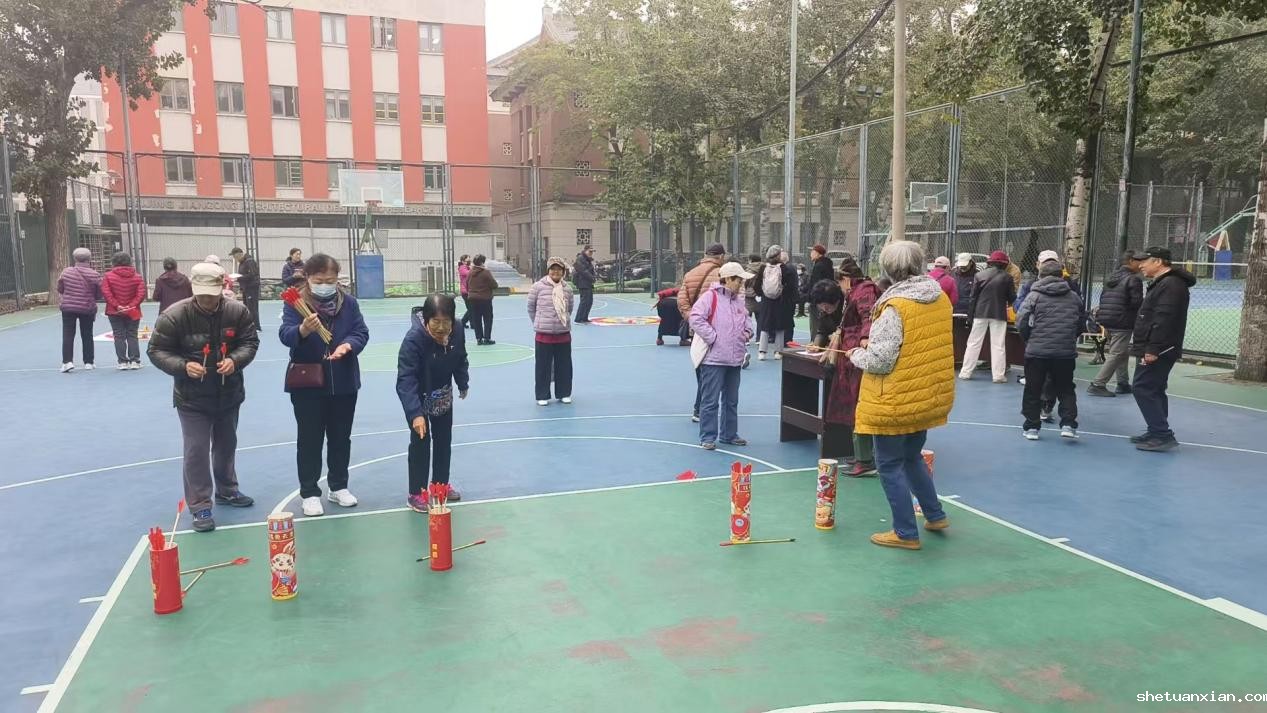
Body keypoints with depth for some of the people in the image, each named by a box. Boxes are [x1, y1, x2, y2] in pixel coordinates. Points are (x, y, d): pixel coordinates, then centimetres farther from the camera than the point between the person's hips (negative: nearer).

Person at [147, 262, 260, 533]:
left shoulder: (237, 311, -10)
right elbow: (157, 351, -11)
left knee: (227, 445, 20)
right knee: (196, 451, -3)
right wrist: (183, 366, -29)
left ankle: (227, 491, 39)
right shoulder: (174, 315, -17)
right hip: (192, 398, -4)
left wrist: (235, 360, -24)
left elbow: (250, 342, -3)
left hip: (229, 395, 4)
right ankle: (200, 506, 7)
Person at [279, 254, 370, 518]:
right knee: (310, 440, 5)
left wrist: (347, 345, -26)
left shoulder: (348, 302, 1)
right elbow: (285, 335, -21)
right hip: (307, 384, -3)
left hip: (344, 383, 3)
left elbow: (361, 332, -4)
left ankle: (338, 487, 27)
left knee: (341, 437, 13)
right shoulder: (295, 303, -8)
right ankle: (309, 493, 15)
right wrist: (303, 330, -43)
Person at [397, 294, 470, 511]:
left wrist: (463, 384, 8)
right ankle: (416, 493, 8)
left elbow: (461, 360, -2)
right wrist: (415, 413, -49)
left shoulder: (457, 332, -23)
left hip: (443, 395, 5)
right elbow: (405, 379, -41)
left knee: (444, 439, 16)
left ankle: (441, 483, 34)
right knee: (420, 441, -5)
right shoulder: (414, 339, -37)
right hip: (418, 396, -5)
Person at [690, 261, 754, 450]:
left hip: (735, 359, 8)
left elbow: (745, 322, 29)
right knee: (710, 400, -3)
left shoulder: (739, 301, 14)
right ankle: (708, 437, 5)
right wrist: (713, 337, -17)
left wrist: (747, 332, 9)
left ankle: (729, 434, 27)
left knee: (731, 400, 16)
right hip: (714, 358, -8)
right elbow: (696, 319, -19)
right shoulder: (710, 297, -10)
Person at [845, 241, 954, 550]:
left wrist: (857, 354, -3)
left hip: (897, 401, -8)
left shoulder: (895, 306, -22)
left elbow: (880, 361, -24)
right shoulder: (940, 298, 2)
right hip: (930, 396, 8)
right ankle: (935, 515, 36)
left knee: (889, 465, 7)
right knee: (912, 457, 27)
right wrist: (875, 345, 13)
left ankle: (906, 533, 15)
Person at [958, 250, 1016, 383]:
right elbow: (1012, 297, -2)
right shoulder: (1007, 277, -5)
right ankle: (999, 375, 2)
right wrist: (1007, 302, 19)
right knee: (998, 345, 4)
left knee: (974, 343, 8)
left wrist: (971, 312, 5)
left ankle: (965, 373, 9)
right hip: (999, 313, -1)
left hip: (981, 312, 1)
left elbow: (973, 295, -1)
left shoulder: (980, 275, -1)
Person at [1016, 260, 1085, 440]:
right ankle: (1068, 424, 5)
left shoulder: (1034, 295, -3)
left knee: (1033, 390, 8)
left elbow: (1021, 322, -7)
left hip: (1037, 351, -2)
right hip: (1066, 351, 2)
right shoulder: (1074, 297, 8)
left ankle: (1032, 427, 11)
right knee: (1066, 389, 15)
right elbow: (1082, 322, 13)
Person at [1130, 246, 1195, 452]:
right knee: (1153, 390, 16)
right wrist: (1147, 348, 23)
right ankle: (1158, 433, 23)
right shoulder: (1162, 283, 19)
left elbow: (1164, 320, -25)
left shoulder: (1171, 285, -17)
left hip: (1158, 351, -11)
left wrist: (1152, 349, -27)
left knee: (1142, 388, -11)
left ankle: (1162, 435, -9)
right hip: (1155, 350, 11)